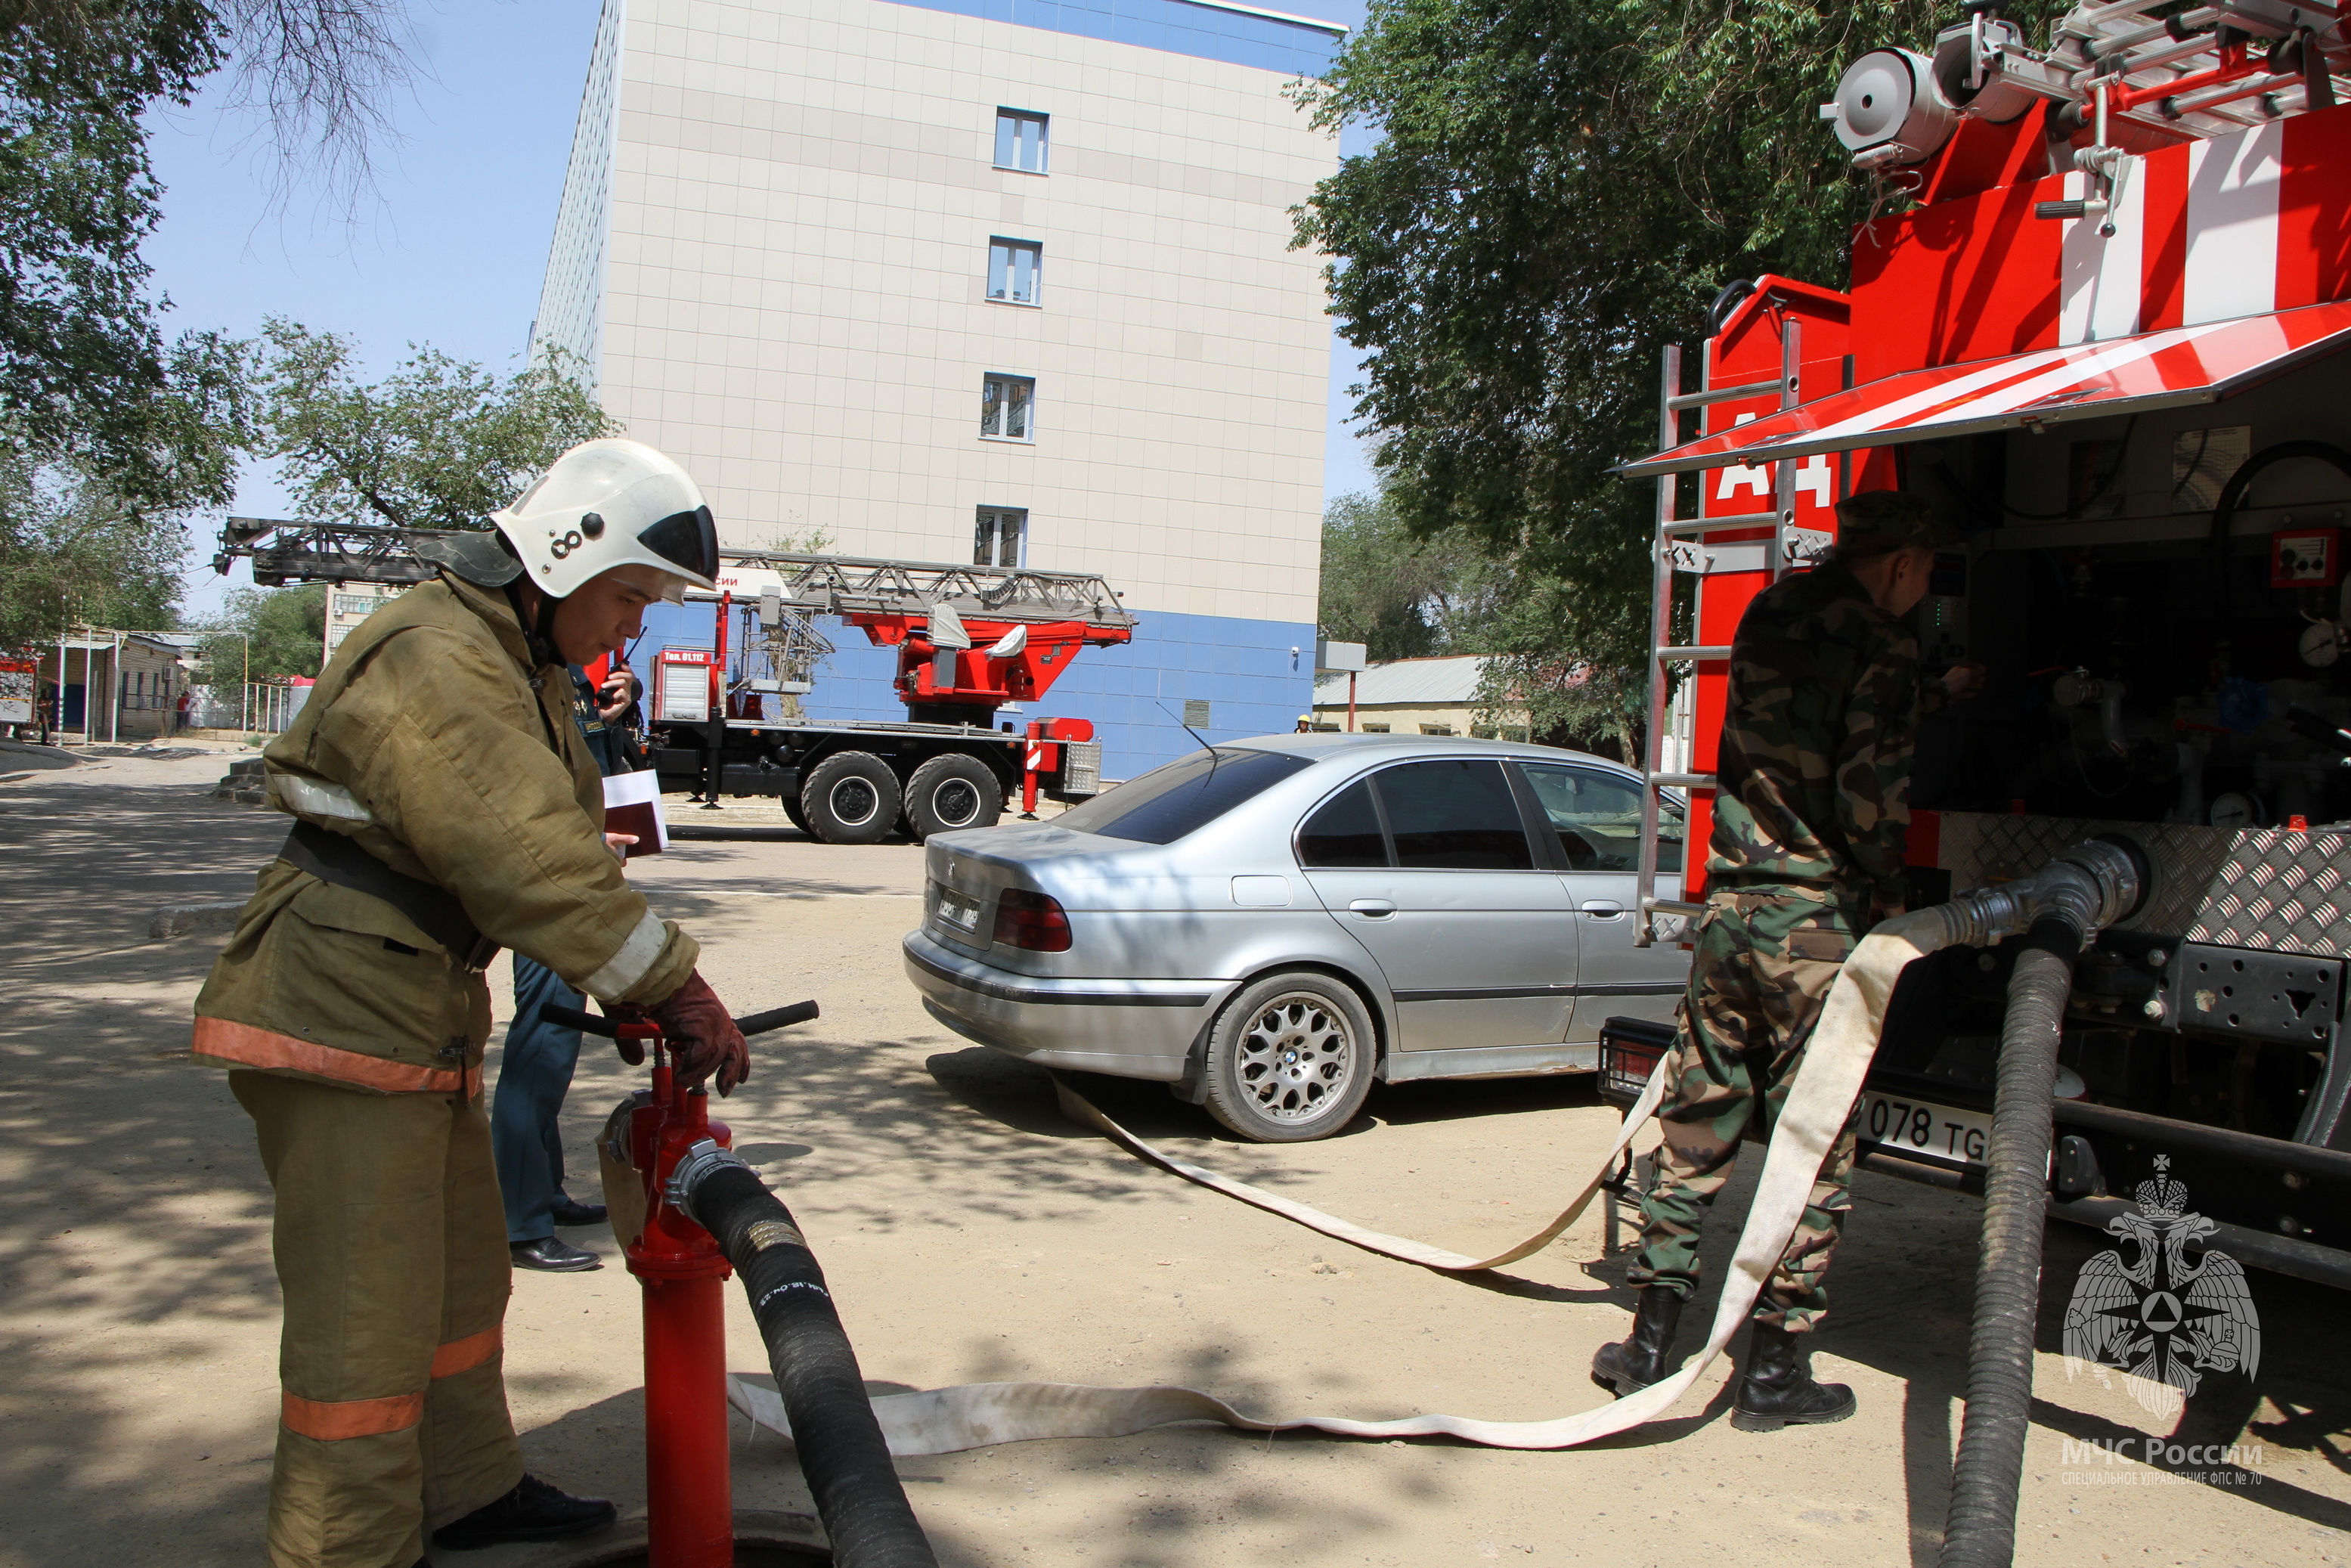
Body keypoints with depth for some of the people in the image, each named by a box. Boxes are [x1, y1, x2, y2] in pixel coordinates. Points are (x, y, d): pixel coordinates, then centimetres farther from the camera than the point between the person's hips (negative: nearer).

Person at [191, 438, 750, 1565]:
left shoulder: (526, 664, 14)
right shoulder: (435, 660, -21)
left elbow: (570, 837, 10)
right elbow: (527, 857, -29)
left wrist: (640, 991, 0)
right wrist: (672, 987, -27)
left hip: (421, 1010, 11)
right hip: (343, 1017, -11)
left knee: (461, 1275, 22)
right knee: (367, 1323, -4)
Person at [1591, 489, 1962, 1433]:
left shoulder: (1767, 618, 12)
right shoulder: (1880, 647, -9)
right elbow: (1870, 797, -16)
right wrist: (1886, 897, 2)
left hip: (1730, 908, 6)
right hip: (1816, 925, -6)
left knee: (1695, 1131, 12)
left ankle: (1650, 1346, 18)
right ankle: (1777, 1372, 13)